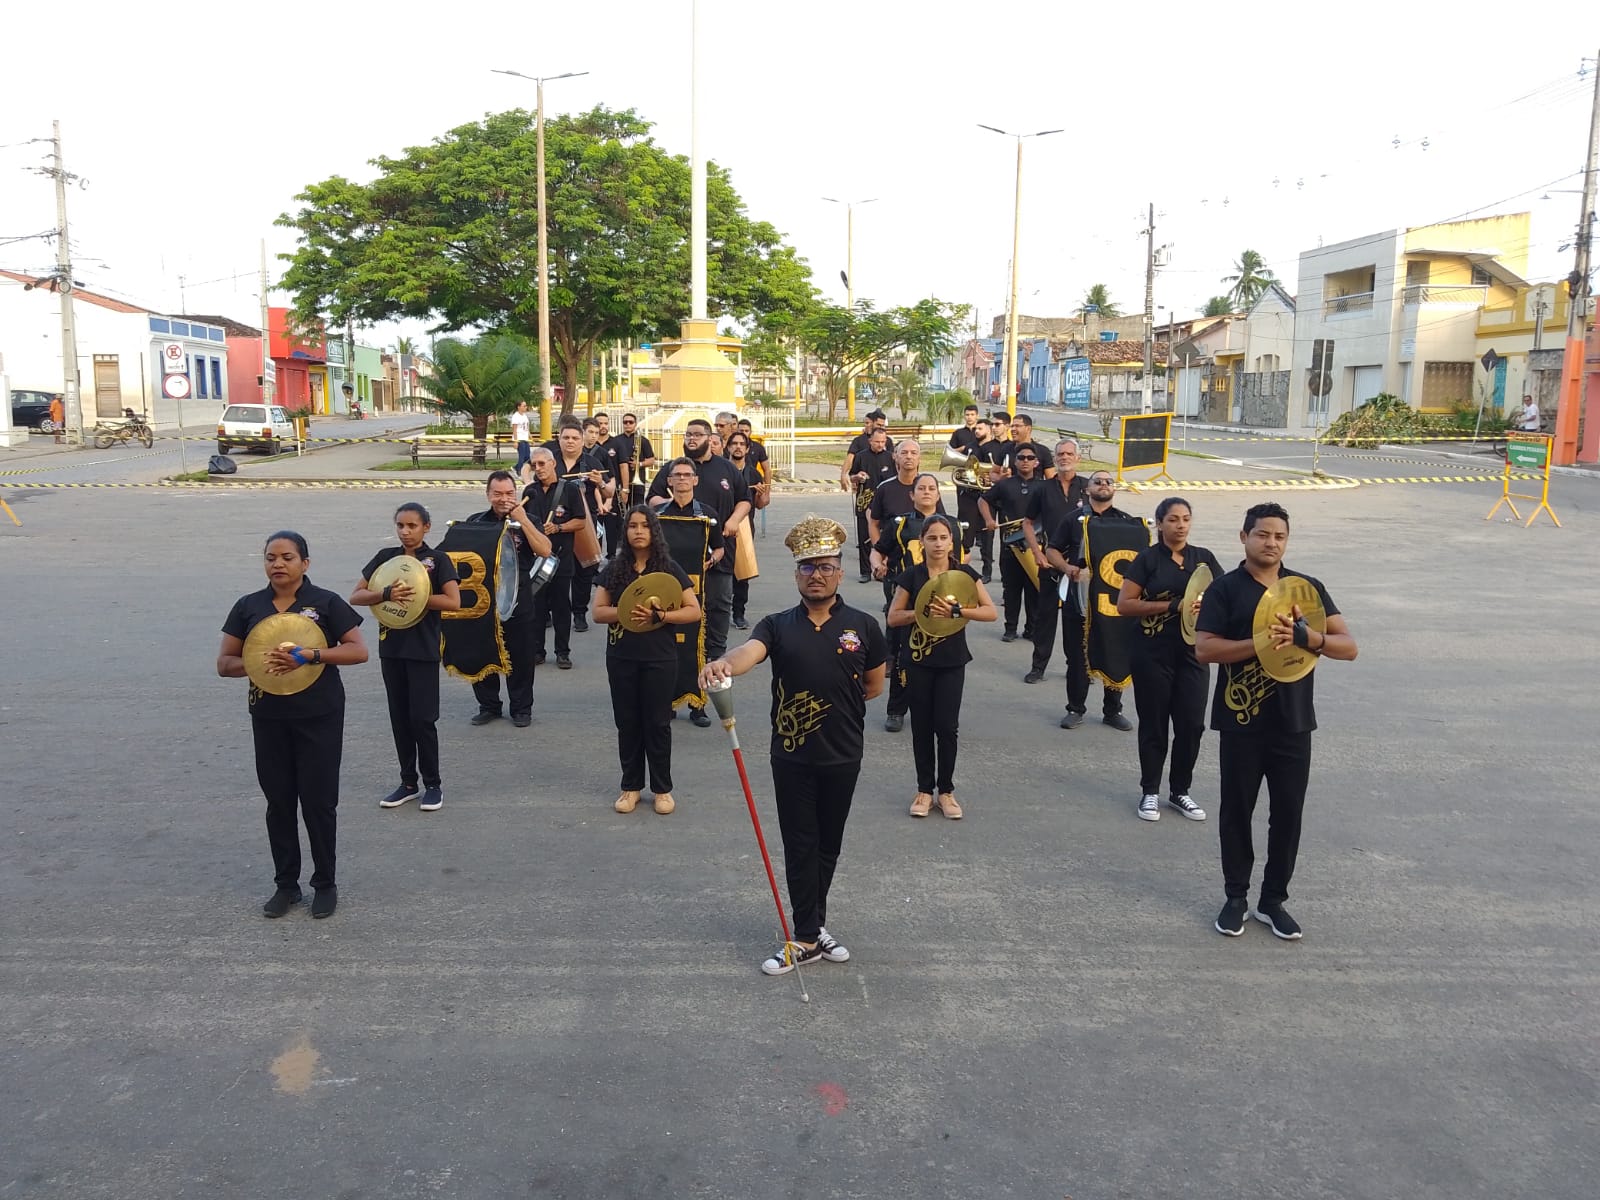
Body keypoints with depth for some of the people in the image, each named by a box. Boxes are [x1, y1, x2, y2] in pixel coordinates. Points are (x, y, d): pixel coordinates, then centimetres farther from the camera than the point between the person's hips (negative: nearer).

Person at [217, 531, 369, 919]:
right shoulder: (248, 606, 4)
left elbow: (359, 650, -10)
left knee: (319, 800, 3)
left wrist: (310, 656, -23)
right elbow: (224, 663, 6)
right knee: (278, 800, 11)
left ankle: (325, 884, 18)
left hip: (319, 716, -3)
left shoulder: (325, 602, -6)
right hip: (269, 717, 3)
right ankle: (286, 883, 25)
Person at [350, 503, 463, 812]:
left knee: (422, 718, -3)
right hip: (391, 646, 4)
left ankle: (433, 784, 11)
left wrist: (414, 596, -19)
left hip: (423, 649, -4)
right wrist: (387, 594, -18)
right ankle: (408, 782, 22)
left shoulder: (438, 559, -5)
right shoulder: (385, 557, 6)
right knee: (399, 717, 11)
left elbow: (453, 602, -14)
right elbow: (356, 596, 0)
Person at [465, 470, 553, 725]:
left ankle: (521, 708, 17)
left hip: (518, 601, -2)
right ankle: (488, 706, 23)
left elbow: (545, 550, -14)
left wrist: (523, 520, -17)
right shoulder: (475, 521, 6)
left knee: (520, 656, 4)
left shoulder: (527, 520, 1)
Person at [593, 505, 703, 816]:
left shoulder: (668, 568, -3)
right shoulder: (614, 568, 4)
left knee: (657, 723, 5)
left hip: (659, 658, -2)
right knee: (627, 722, 10)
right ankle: (631, 786, 22)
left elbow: (694, 611, -6)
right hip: (621, 657, 2)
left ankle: (663, 789, 17)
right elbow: (598, 612, 2)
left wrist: (658, 615, -19)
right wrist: (625, 612, -17)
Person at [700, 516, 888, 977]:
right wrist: (724, 664, -47)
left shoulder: (862, 626, -1)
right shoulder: (777, 626, -3)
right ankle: (807, 937, 15)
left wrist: (833, 703, 5)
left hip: (843, 755, 1)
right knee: (800, 846, 5)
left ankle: (811, 926, 31)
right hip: (792, 755, -1)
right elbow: (749, 651, -25)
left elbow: (873, 686, 11)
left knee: (828, 845, 13)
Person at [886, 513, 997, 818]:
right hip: (918, 660, 0)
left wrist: (955, 610, -20)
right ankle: (924, 789, 19)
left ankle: (946, 790, 15)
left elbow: (992, 612, -7)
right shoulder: (911, 575, -4)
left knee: (947, 727, 0)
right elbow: (893, 618, -4)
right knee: (922, 726, 7)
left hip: (952, 661, 0)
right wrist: (924, 611, -19)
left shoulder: (964, 573, -3)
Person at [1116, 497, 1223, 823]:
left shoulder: (1204, 558, 7)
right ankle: (1150, 792, 19)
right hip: (1154, 653, -3)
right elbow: (1124, 604, -10)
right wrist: (1173, 606, -18)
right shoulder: (1148, 559, -3)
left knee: (1191, 724, 3)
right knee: (1154, 724, 6)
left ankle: (1180, 791, 21)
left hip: (1193, 652, 3)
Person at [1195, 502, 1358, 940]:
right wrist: (1261, 643, -25)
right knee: (1237, 810, 8)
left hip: (1293, 723, 2)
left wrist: (1303, 636, -20)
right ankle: (1236, 897, 24)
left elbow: (1348, 647, -1)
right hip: (1241, 723, -2)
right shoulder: (1225, 589, -2)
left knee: (1288, 813, 8)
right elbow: (1204, 648, -13)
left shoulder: (1308, 587, 6)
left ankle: (1274, 900, 24)